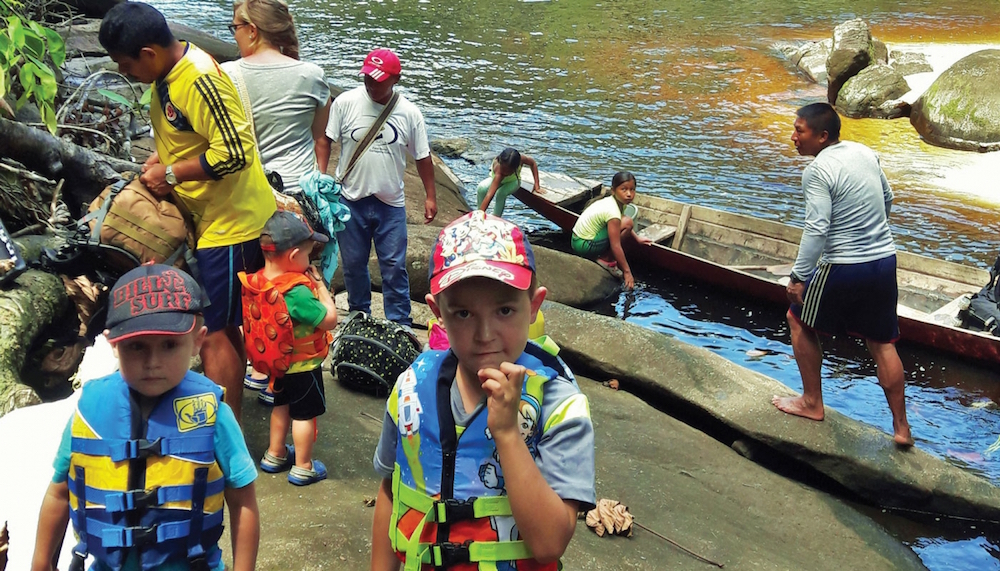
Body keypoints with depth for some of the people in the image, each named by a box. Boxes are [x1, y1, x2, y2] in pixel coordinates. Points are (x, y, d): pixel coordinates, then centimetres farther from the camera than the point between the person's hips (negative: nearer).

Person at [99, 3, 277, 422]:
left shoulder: (200, 79, -23)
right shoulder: (167, 74, 7)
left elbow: (234, 152, -28)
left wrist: (172, 174, -18)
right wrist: (162, 161, 3)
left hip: (230, 223, -10)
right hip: (210, 218, 10)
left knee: (214, 334, -4)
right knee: (224, 328, 19)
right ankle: (229, 422, 33)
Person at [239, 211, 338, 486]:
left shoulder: (255, 282, -10)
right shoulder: (296, 292, -34)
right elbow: (329, 319, -28)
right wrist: (320, 284, -19)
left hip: (276, 362, 8)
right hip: (303, 365, -7)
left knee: (282, 405, 27)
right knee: (305, 413, 10)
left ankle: (275, 455, 41)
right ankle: (303, 467, 23)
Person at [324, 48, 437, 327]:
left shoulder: (409, 113, -4)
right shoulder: (345, 102, -6)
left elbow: (422, 157, 4)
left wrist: (431, 196, 4)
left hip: (391, 203, 0)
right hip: (351, 200, 1)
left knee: (394, 267, 4)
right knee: (353, 264, 13)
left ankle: (400, 324, 14)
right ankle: (359, 316, 32)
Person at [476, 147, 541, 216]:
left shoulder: (520, 159, -37)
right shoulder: (498, 171, -45)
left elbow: (533, 163, -13)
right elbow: (489, 195, -53)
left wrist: (536, 186, -16)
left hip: (513, 181, 1)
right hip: (496, 179, -1)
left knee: (501, 193, -32)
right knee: (481, 188, -31)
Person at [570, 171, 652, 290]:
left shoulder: (612, 201, 3)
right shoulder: (613, 212, -23)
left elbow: (619, 224, 20)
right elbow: (615, 246, -23)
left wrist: (637, 237, 9)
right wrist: (627, 272, -19)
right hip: (584, 245, -10)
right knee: (627, 223, -16)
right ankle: (606, 259, -9)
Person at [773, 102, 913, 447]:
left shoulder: (817, 171, -17)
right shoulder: (865, 153, 6)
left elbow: (817, 229, -22)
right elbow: (887, 199, 19)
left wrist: (798, 277, -17)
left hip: (844, 268, -7)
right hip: (885, 261, 7)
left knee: (800, 321, 16)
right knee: (881, 342, 16)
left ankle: (812, 403, 23)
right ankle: (901, 427, 20)